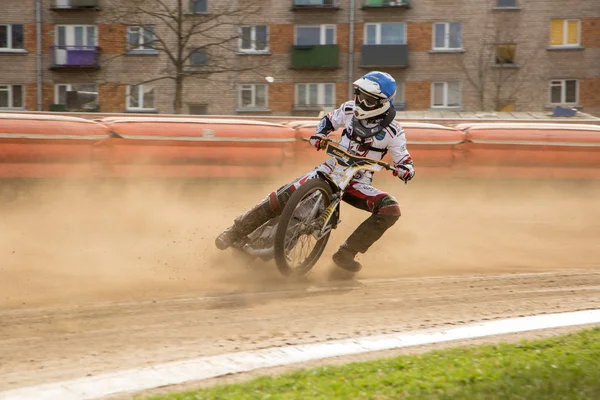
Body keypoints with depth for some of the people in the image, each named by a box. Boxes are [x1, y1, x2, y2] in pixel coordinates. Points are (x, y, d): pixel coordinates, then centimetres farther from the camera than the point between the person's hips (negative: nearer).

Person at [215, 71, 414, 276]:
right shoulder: (350, 109, -1)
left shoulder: (393, 132, -9)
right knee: (285, 195, -20)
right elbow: (329, 120, 18)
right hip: (331, 170, 1)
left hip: (358, 183, -1)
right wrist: (319, 135, -2)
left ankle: (346, 253, -21)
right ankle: (237, 231, -9)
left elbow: (406, 162, -3)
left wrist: (405, 169, -27)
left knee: (391, 210, -27)